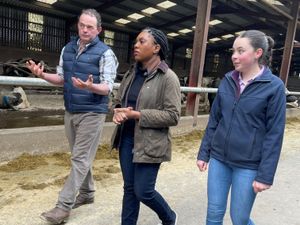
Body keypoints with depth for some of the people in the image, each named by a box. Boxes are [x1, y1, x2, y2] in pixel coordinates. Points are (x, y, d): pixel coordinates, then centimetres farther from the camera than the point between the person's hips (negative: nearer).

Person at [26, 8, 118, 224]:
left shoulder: (105, 53, -8)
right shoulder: (67, 49, 10)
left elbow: (108, 87, -14)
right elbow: (61, 78, 13)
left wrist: (90, 87, -34)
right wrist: (42, 74, -6)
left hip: (92, 113, -6)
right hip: (70, 112, 6)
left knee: (80, 158, -3)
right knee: (80, 156, 14)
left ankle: (64, 205, 3)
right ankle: (87, 193, 30)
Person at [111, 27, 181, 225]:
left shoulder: (168, 78, -12)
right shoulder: (132, 73, 8)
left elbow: (173, 116, -17)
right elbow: (119, 101, 17)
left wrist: (137, 115, -20)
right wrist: (118, 112, -7)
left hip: (149, 143, -6)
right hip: (126, 139, 6)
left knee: (143, 191, 3)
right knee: (129, 188, 14)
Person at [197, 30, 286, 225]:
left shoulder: (274, 86, -9)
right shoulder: (227, 81, 3)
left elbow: (274, 134, -10)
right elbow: (214, 120, 8)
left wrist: (265, 175, -11)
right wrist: (204, 153, 7)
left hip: (248, 165, -3)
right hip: (219, 159, 4)